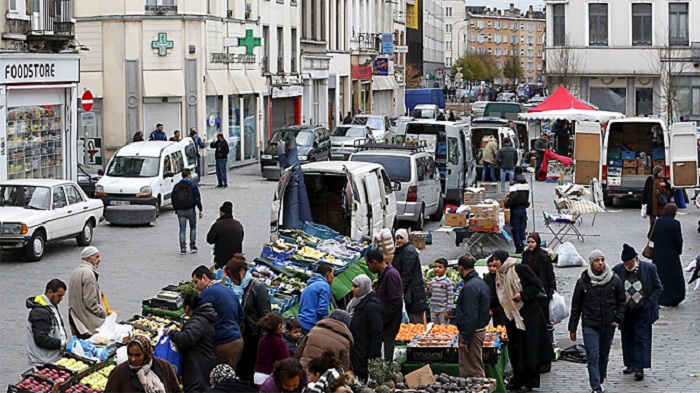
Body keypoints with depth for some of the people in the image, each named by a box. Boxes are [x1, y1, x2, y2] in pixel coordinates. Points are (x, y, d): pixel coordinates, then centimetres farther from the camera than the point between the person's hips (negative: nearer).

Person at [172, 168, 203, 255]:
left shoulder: (176, 186, 7)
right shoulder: (193, 185, -5)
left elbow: (173, 199, 9)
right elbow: (197, 198, -9)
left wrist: (176, 209, 19)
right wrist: (200, 210, -5)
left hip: (180, 211, 2)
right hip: (190, 210, -2)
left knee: (182, 229, 4)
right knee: (193, 228, 13)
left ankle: (183, 249, -2)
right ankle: (193, 247, 10)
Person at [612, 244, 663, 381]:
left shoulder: (649, 268, -7)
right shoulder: (617, 270, -3)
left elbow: (658, 287, 3)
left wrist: (650, 302, -8)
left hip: (643, 310, -3)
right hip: (625, 311, 3)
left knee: (641, 338, -5)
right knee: (627, 338, 10)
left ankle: (640, 367, -6)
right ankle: (630, 364, 23)